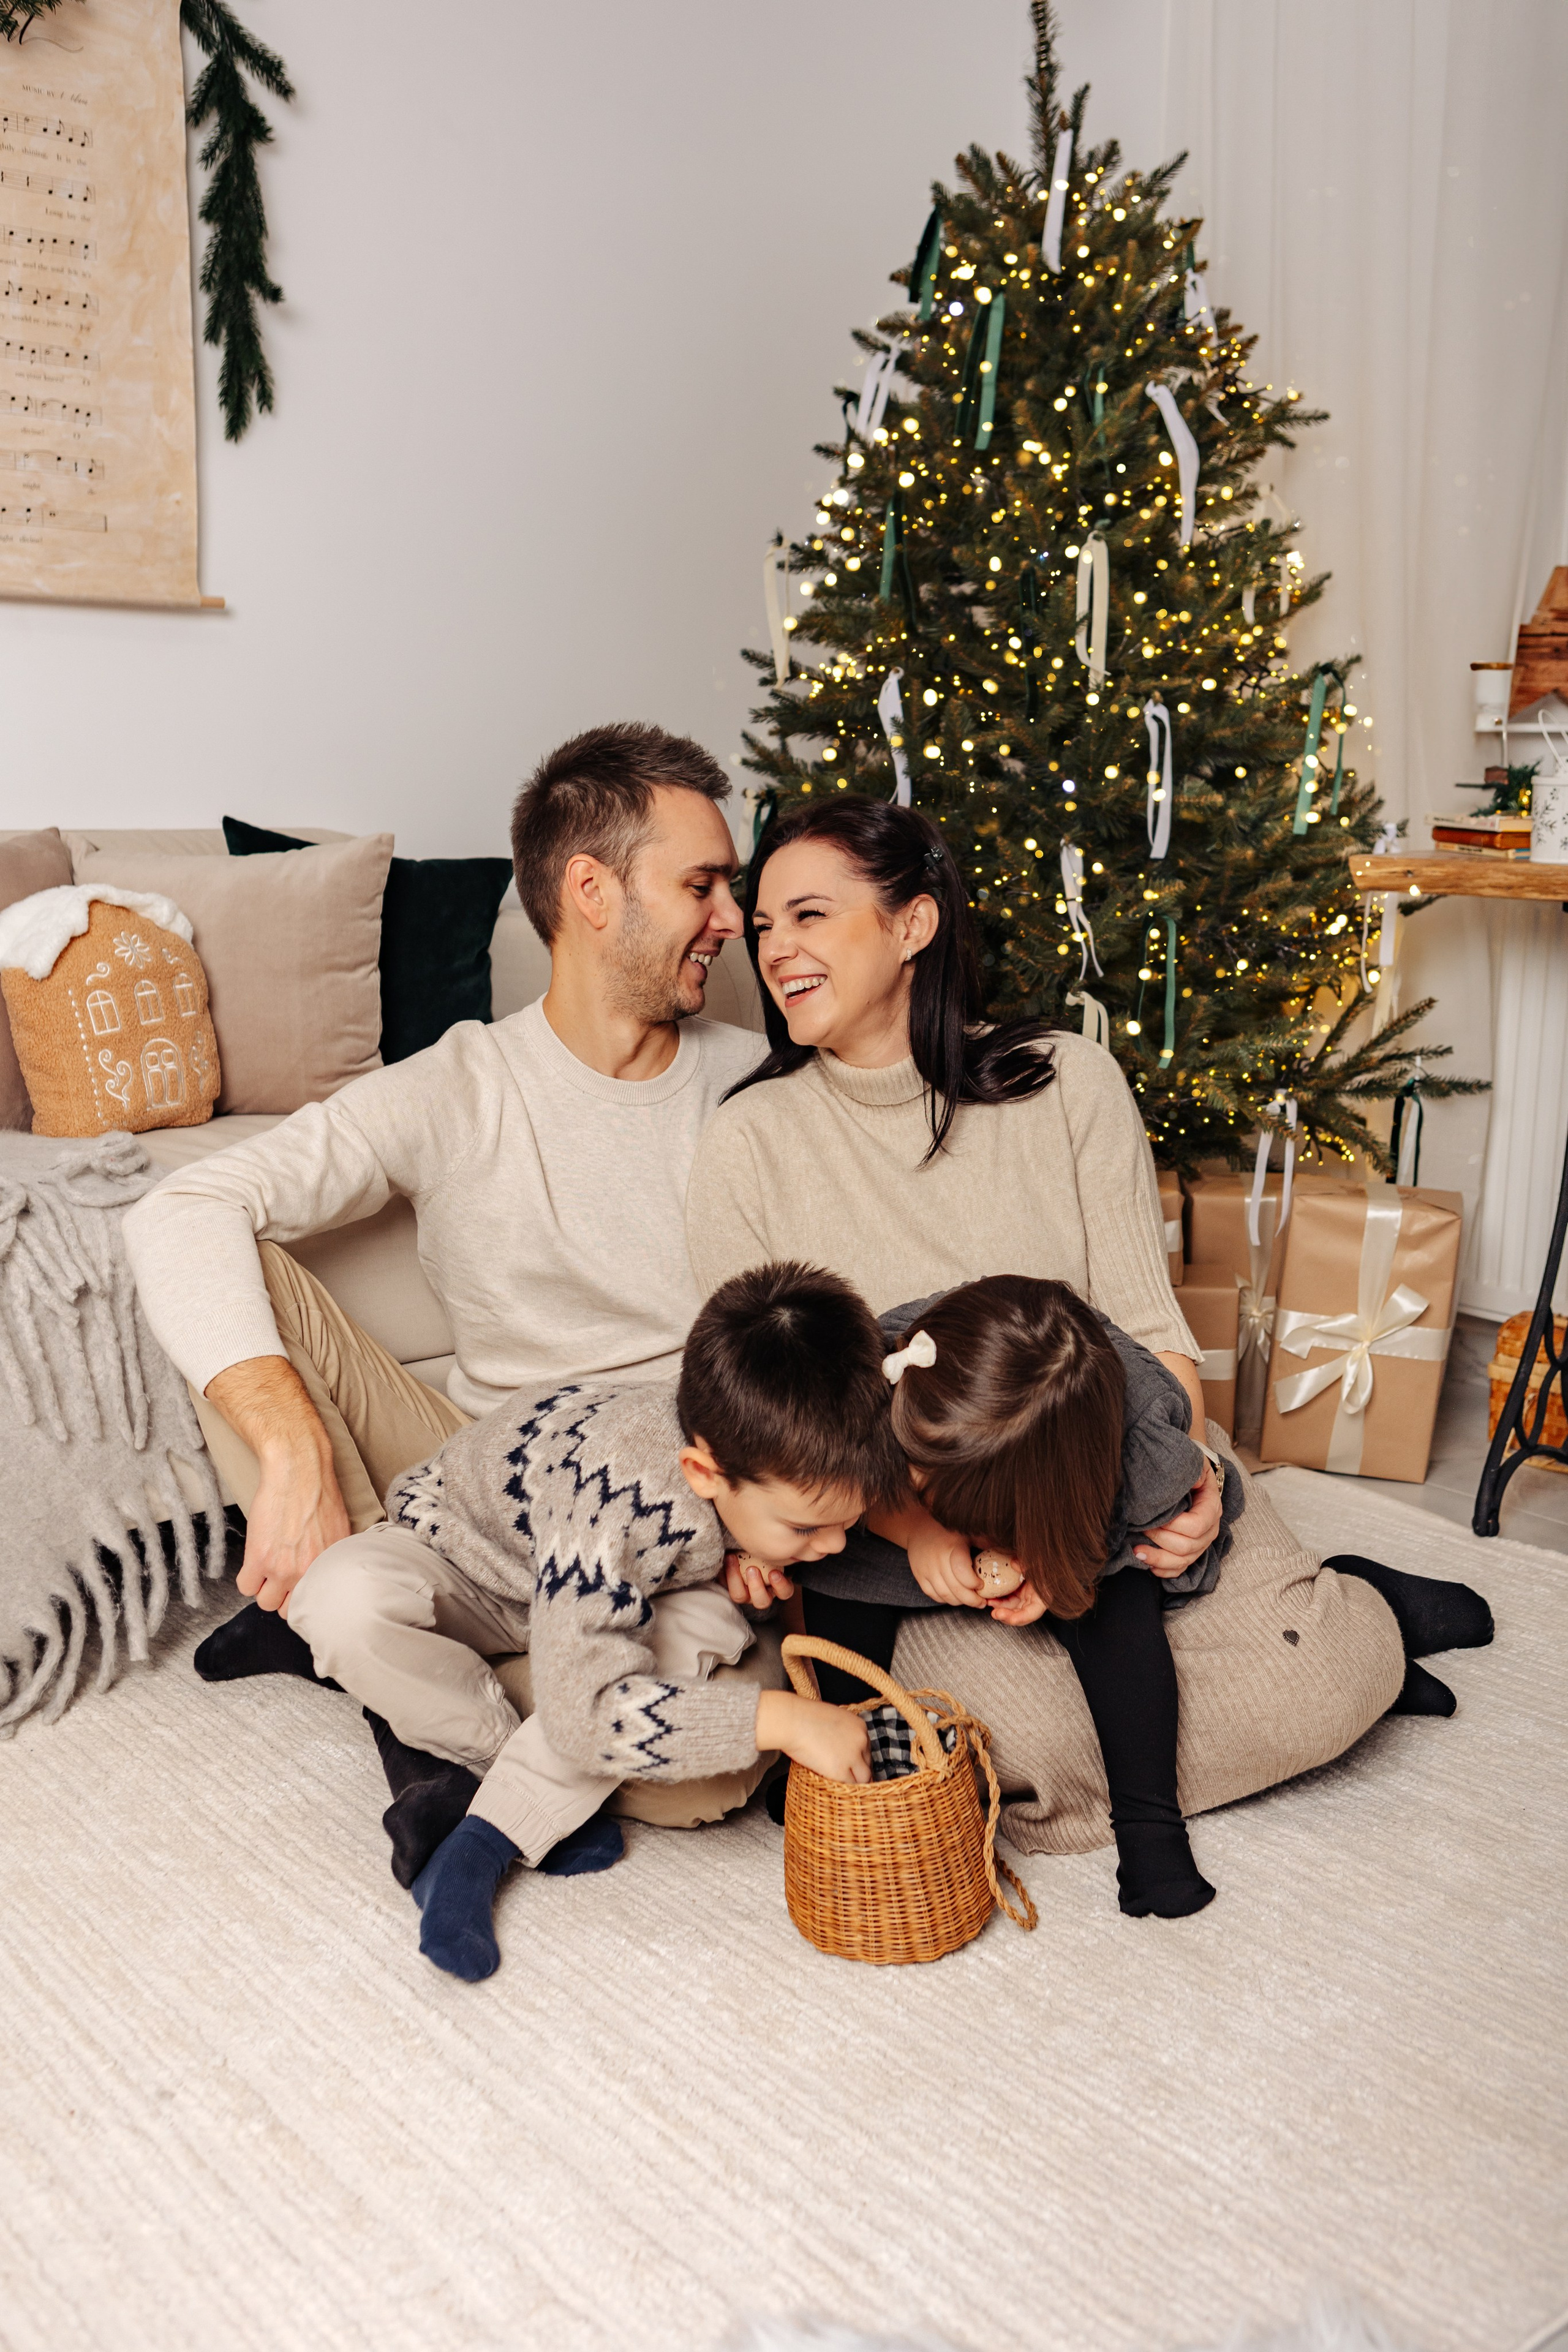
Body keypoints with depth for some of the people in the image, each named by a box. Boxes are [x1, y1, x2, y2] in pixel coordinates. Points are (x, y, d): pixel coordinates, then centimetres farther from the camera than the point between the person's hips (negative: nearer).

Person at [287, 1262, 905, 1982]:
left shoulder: (758, 1439, -24)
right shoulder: (621, 1494, -44)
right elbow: (586, 1714, -45)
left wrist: (733, 1567, -22)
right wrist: (780, 1719, -44)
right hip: (460, 1554, -5)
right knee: (345, 1599, -39)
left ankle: (483, 1842, -18)